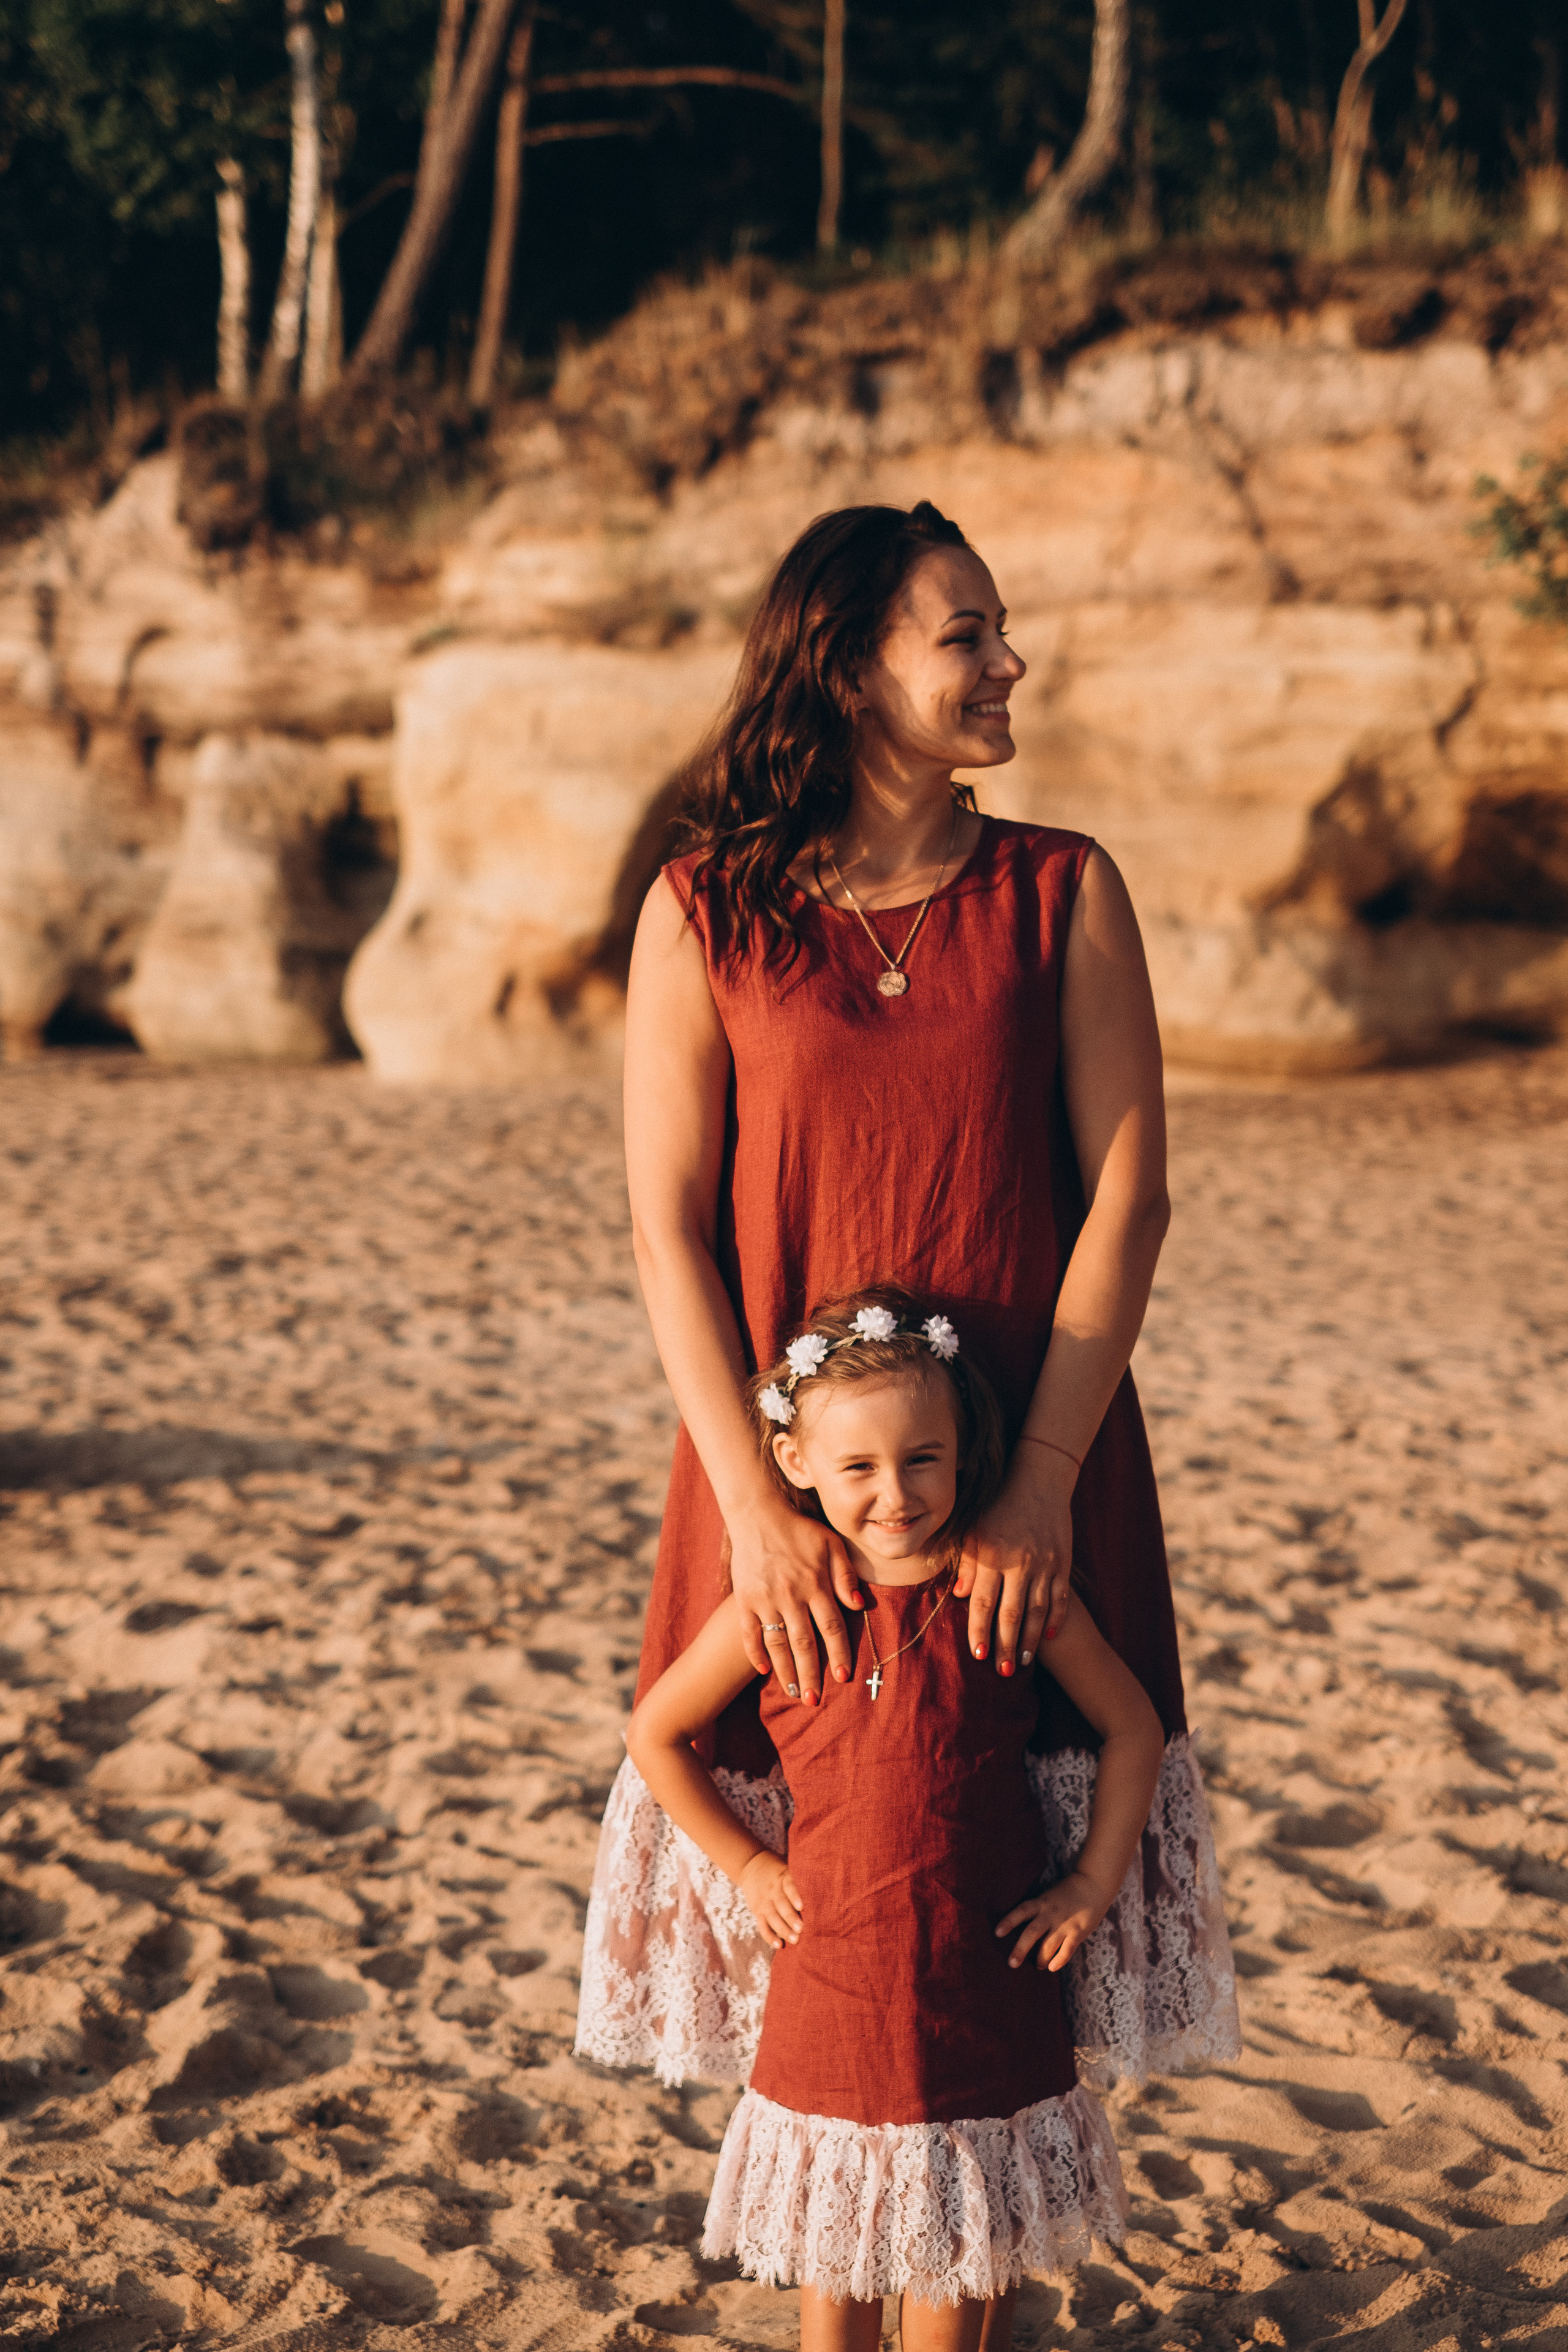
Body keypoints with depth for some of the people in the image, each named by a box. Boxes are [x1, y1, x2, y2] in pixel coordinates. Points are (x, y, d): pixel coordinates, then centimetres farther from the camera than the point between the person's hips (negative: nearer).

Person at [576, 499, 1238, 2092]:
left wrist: (1041, 1484, -12)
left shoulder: (1064, 894, 3)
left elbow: (1128, 1197, -2)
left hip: (1031, 1476, 1)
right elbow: (668, 1230, -3)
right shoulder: (705, 912, 1)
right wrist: (753, 1502, -13)